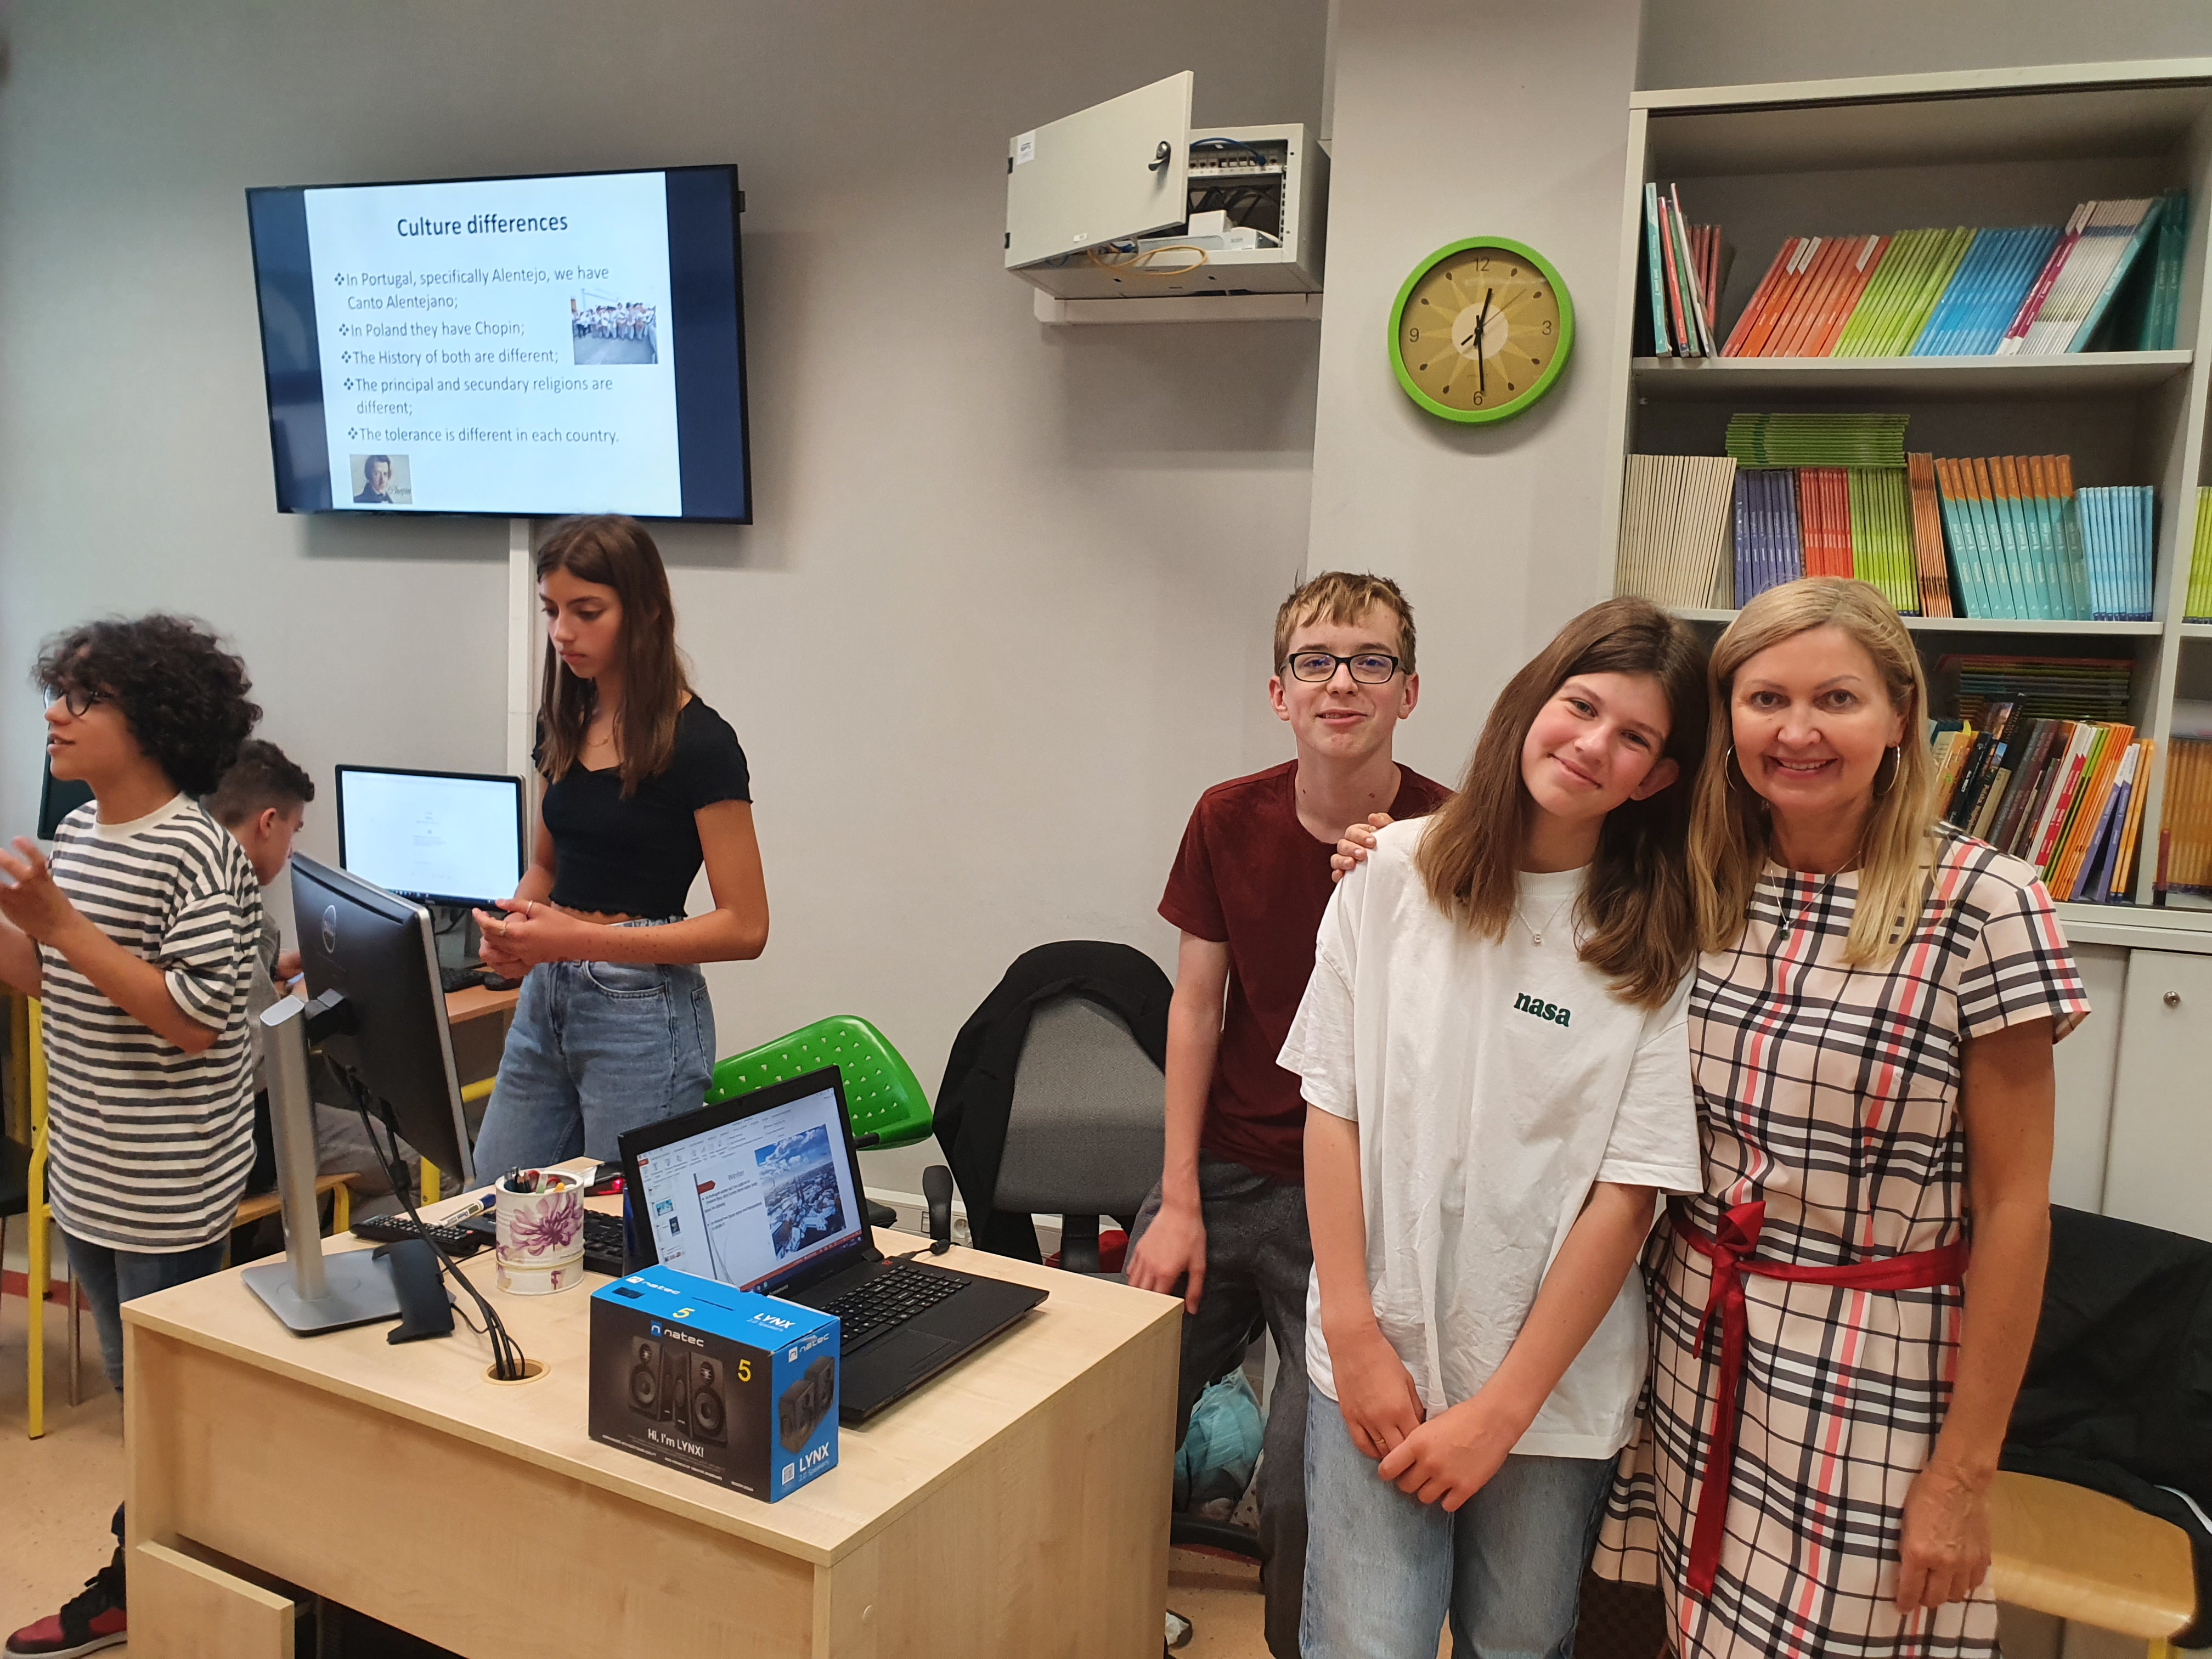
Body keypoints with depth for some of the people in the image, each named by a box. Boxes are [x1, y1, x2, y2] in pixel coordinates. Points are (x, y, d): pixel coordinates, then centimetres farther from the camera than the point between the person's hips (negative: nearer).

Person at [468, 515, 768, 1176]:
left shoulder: (698, 742, -14)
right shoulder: (566, 723, 7)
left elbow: (744, 927, -15)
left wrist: (584, 938, -22)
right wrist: (515, 929, -2)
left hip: (642, 1015, -7)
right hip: (546, 998, 7)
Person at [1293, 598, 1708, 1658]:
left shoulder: (1659, 949, -7)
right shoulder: (1396, 874, -6)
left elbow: (1625, 1198, -9)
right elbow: (1331, 1105, -3)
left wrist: (1501, 1410, -10)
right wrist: (1354, 1333, -7)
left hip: (1555, 1386, 1)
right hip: (1375, 1364, 0)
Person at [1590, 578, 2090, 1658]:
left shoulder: (1985, 908, -13)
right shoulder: (1701, 886, -1)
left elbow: (2014, 1205, -10)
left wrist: (1965, 1471, -9)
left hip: (1875, 1364, -4)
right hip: (1693, 1332, 4)